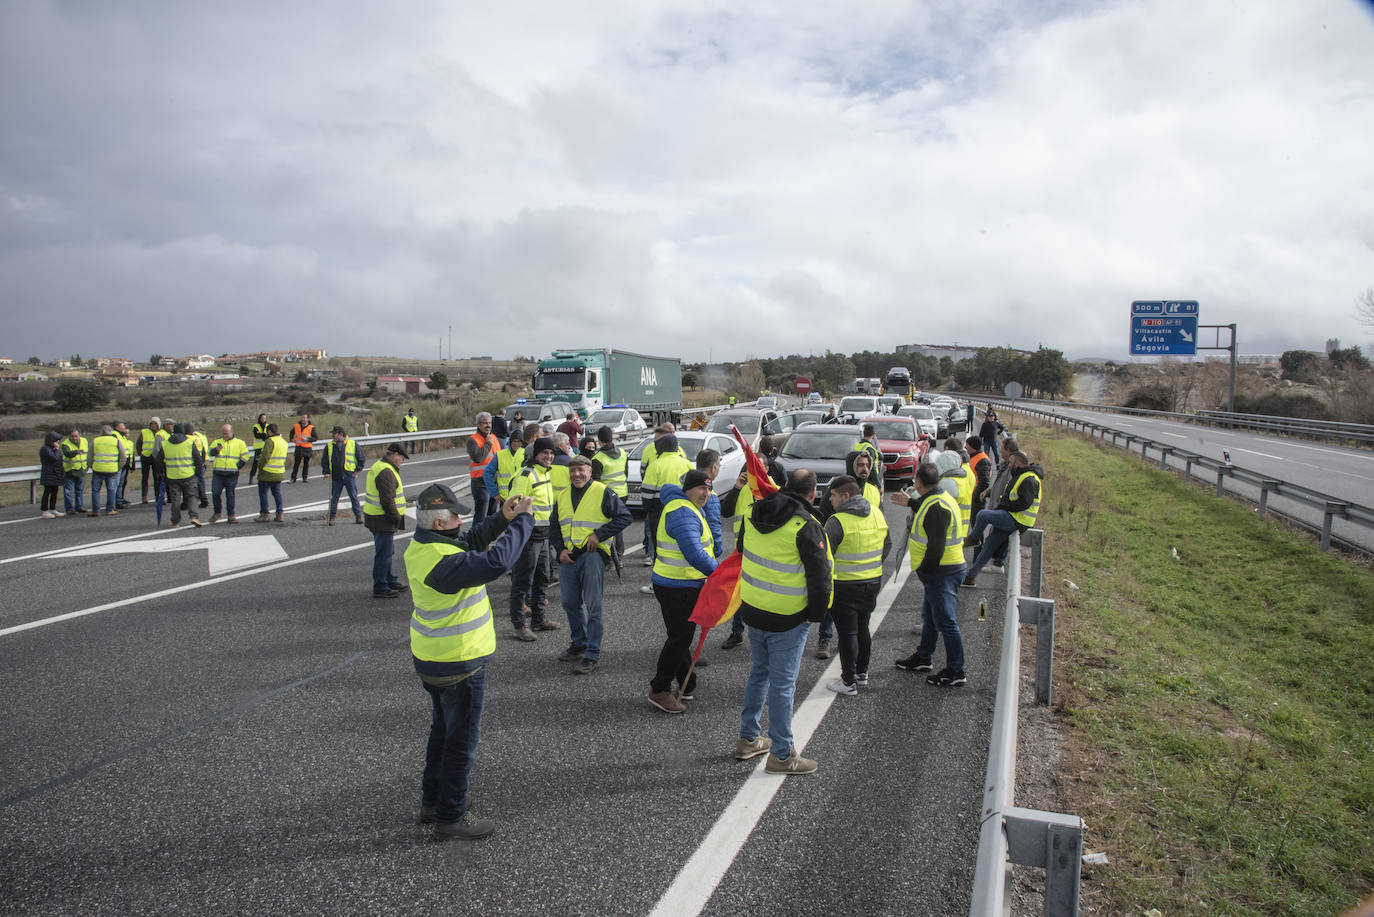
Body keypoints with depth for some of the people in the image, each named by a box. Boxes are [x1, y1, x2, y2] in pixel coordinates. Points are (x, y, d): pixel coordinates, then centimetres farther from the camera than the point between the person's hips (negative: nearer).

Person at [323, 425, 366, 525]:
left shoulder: (353, 444, 0)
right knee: (333, 498, 4)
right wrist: (326, 472, 0)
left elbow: (362, 459, 7)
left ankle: (358, 516, 9)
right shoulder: (329, 446, 6)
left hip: (349, 476, -2)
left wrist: (357, 471, 2)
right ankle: (331, 517, 12)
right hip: (335, 478, 2)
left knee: (353, 497, 1)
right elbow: (324, 461, 12)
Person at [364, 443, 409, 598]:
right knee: (384, 553, -4)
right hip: (382, 519, -11)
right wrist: (397, 519, -16)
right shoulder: (386, 472, -21)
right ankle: (380, 588, 2)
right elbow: (387, 500, -24)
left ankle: (390, 580, 33)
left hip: (373, 515, 11)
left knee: (387, 552, 21)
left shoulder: (378, 466, 14)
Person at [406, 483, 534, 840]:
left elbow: (470, 541, 12)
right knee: (461, 741, 6)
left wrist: (501, 519, -4)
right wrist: (521, 520, -29)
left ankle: (432, 802, 38)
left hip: (429, 659, 10)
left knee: (442, 731, 24)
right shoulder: (443, 561, -30)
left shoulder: (420, 547, 1)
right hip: (458, 664, -10)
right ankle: (451, 817, 18)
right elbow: (496, 562, -40)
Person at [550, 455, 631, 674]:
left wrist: (599, 535, -12)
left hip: (592, 555, -6)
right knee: (570, 603, 15)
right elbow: (554, 528, 20)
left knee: (593, 605, -5)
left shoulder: (603, 493, -2)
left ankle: (592, 655, 0)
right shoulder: (562, 497, 15)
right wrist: (560, 550, 3)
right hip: (568, 557, 6)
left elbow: (624, 517, -6)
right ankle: (579, 644, 33)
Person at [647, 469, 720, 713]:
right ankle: (659, 690, 4)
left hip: (684, 585, 11)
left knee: (682, 636, 18)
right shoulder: (683, 514, -21)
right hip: (679, 589, -11)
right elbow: (694, 554, -31)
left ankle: (687, 685, 30)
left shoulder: (691, 509, 15)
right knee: (680, 638, -4)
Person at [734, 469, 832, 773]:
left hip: (752, 610, 7)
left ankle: (748, 739, 32)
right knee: (782, 682, 3)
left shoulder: (754, 514, 3)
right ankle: (782, 754, 14)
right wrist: (816, 613, -2)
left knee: (759, 672, 22)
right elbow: (820, 575, -17)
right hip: (787, 619, -7)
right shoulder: (806, 526, -19)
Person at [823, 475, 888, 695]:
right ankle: (862, 674, 32)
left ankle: (849, 682, 12)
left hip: (846, 587, -7)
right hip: (873, 583, 7)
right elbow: (887, 545, 15)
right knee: (862, 628, 20)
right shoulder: (877, 514, 3)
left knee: (847, 633, 3)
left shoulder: (838, 522, -20)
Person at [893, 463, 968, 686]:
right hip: (943, 570, 11)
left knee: (945, 621, -5)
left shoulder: (936, 507, -22)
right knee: (930, 616, 22)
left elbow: (936, 546, -25)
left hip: (943, 573, -11)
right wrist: (910, 503, 46)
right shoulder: (940, 499, 11)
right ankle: (922, 658, 37)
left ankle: (955, 672, 1)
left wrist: (924, 570, -17)